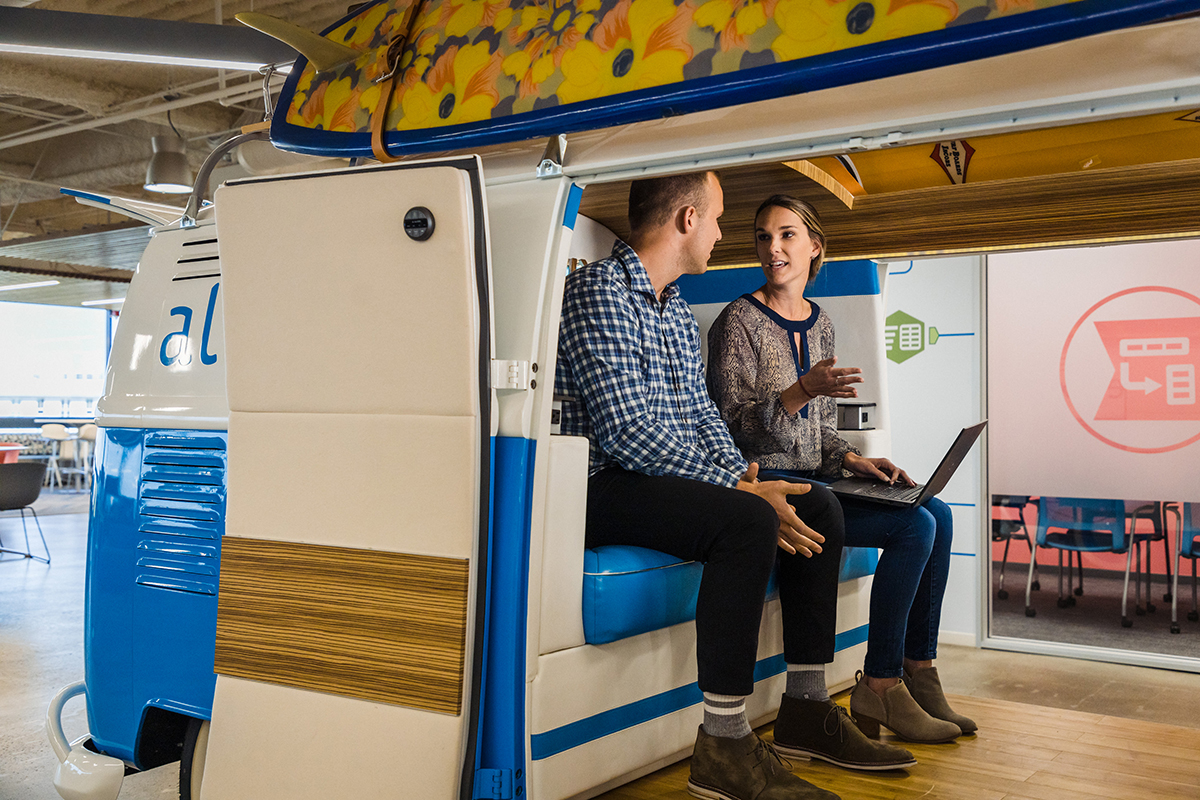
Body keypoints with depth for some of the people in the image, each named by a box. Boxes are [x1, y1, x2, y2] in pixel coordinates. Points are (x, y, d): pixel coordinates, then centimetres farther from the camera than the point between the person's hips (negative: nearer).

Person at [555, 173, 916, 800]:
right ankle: (724, 750, -23)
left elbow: (700, 413, 18)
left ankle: (806, 707, 9)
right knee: (747, 521, -31)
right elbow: (625, 432, -23)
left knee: (817, 506, 4)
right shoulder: (599, 291, -13)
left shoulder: (679, 312, 19)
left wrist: (743, 472, -3)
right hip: (603, 486, -10)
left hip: (670, 478, 10)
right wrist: (740, 489, -22)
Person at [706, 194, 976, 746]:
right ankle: (879, 688, -10)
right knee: (916, 527, -19)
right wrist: (803, 391, -26)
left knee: (937, 515, -7)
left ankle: (918, 671, 1)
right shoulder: (740, 321, -7)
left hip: (811, 478, 8)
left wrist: (854, 461, 2)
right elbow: (734, 425, -14)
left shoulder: (819, 324, 15)